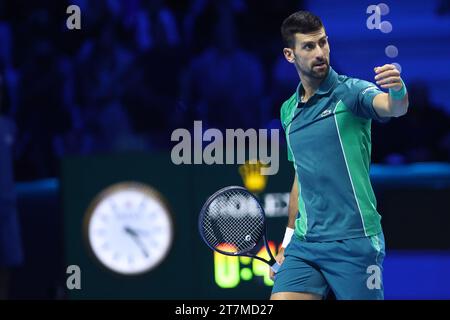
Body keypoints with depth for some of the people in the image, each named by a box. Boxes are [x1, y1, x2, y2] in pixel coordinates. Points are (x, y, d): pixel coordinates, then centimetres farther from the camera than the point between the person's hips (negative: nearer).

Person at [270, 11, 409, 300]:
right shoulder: (289, 111, 14)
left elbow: (393, 108, -25)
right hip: (304, 244, 5)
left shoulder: (351, 92, -4)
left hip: (354, 242, -5)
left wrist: (398, 91, -48)